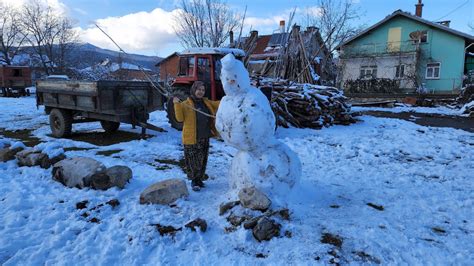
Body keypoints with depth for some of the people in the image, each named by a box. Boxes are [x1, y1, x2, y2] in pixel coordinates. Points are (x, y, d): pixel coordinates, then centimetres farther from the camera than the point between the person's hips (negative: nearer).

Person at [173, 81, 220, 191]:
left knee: (202, 160, 14)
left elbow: (218, 104, 19)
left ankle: (199, 179, 28)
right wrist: (177, 104, -21)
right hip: (192, 138, -6)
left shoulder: (207, 102, 11)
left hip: (204, 138, 6)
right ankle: (194, 181, 14)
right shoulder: (186, 104, -6)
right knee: (193, 161, 0)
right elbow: (180, 118, -11)